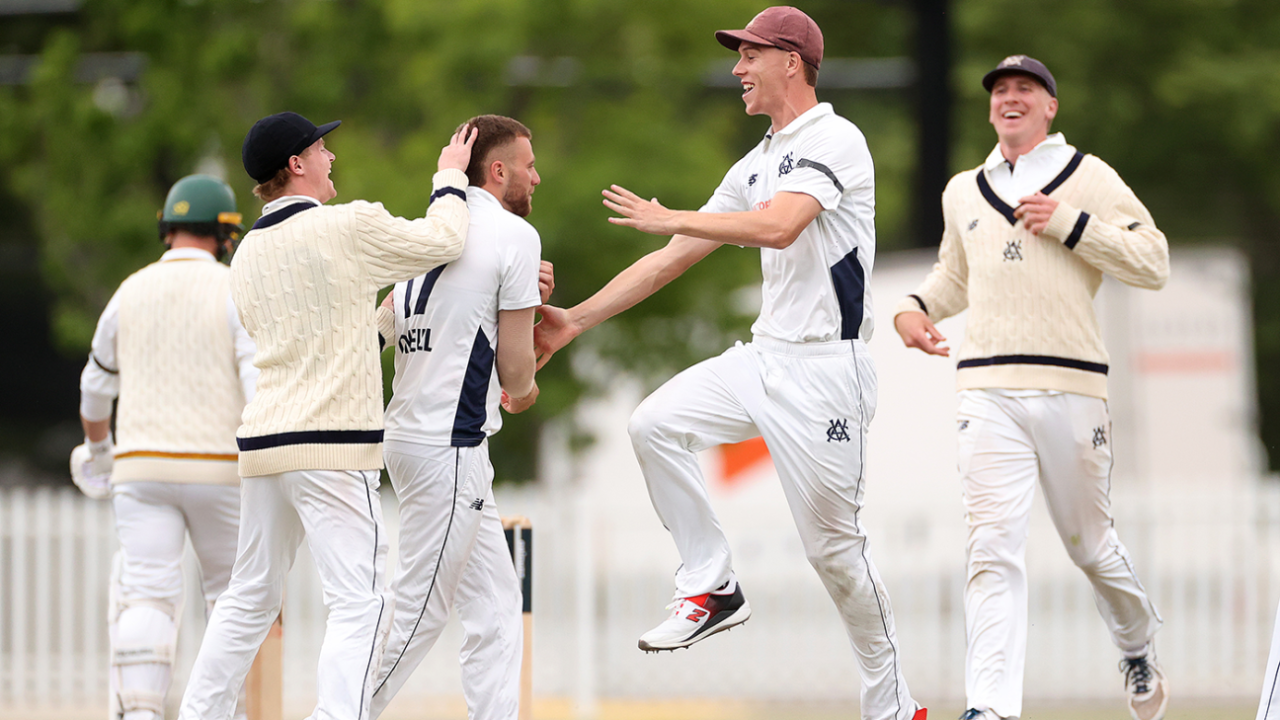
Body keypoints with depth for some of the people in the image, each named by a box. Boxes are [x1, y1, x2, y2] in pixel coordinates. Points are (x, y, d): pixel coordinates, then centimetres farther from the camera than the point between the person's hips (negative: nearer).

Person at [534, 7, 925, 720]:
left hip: (826, 368, -8)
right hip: (765, 357, 8)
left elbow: (779, 226, -27)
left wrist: (668, 218, -18)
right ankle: (712, 587, -1)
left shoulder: (833, 140, -11)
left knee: (834, 541, -5)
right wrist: (576, 320, 11)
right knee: (656, 423, -9)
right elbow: (675, 258, 16)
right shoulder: (757, 166, 16)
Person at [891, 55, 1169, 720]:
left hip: (1071, 389, -2)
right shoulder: (964, 193, 19)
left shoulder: (1088, 178, 7)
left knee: (1089, 543, 9)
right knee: (993, 548, -13)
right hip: (988, 391, 2)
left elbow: (1153, 263, -1)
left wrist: (1069, 224, -9)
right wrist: (913, 308, 13)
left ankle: (1138, 651, 37)